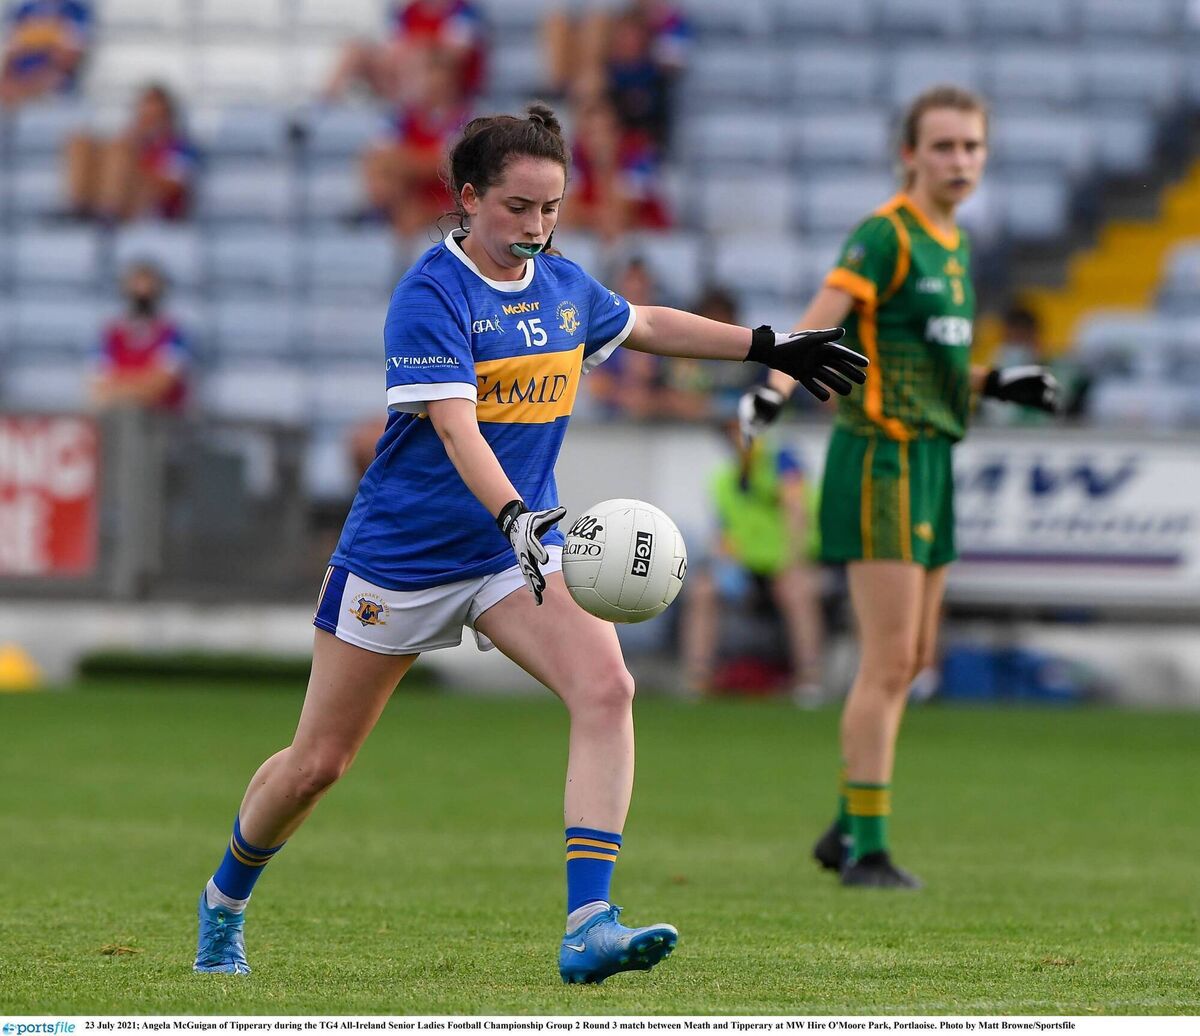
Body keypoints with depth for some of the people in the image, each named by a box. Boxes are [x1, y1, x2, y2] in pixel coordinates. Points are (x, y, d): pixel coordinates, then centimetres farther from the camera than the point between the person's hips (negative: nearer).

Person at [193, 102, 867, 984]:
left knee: (606, 689, -23)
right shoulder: (431, 296, -18)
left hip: (522, 548, 5)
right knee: (317, 763, 5)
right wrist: (514, 515, -46)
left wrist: (767, 347, 28)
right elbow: (455, 427, -30)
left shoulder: (565, 286, 4)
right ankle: (225, 906, 34)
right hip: (403, 554, -5)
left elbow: (643, 324, 26)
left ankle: (589, 927, -28)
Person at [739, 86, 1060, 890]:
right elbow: (819, 325, -25)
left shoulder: (954, 243, 14)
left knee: (912, 659, 13)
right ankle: (866, 847, -5)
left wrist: (997, 385, 11)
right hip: (882, 457, -9)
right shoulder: (886, 236, -12)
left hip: (928, 460, 9)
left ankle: (849, 827, 23)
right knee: (890, 663, -10)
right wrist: (776, 386, -42)